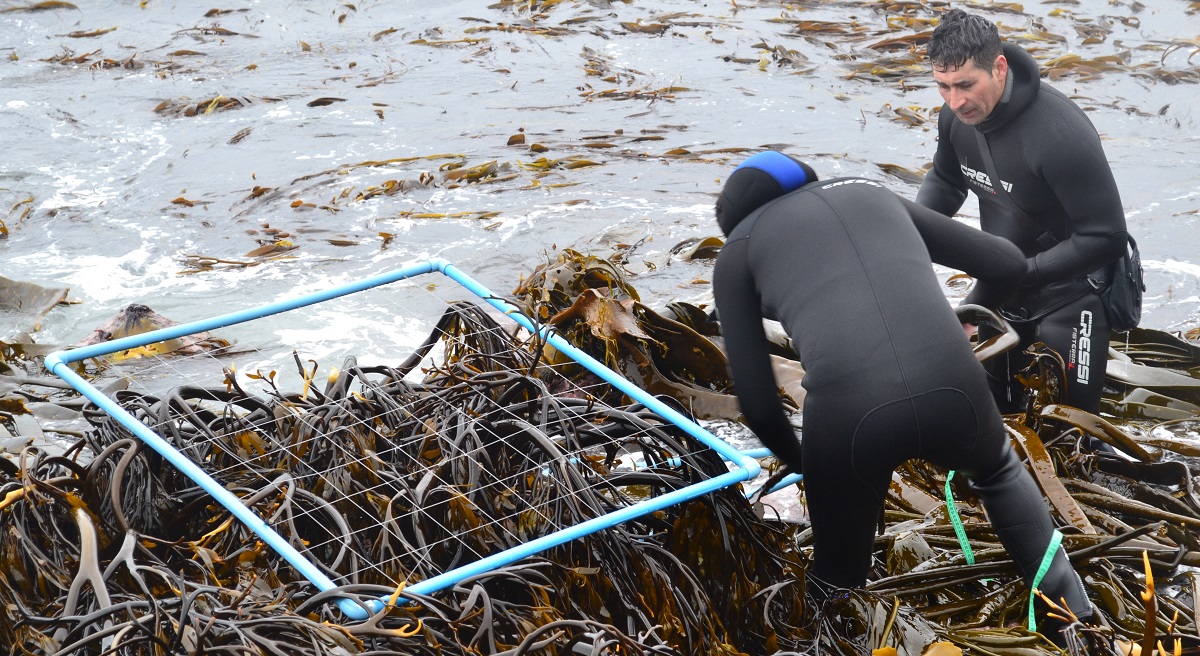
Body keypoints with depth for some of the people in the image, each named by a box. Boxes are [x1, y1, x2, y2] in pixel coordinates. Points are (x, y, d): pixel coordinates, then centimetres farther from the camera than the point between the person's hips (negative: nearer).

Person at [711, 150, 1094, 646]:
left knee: (838, 577, 25)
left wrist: (797, 460, 35)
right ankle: (1073, 611, 43)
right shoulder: (874, 195, 32)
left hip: (847, 412, -3)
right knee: (997, 469, 40)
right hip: (952, 388, 4)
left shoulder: (736, 255, 22)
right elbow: (1008, 264, 32)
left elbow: (757, 402, 15)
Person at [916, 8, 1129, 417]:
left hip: (1068, 288, -7)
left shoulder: (1061, 133, -32)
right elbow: (945, 180, 11)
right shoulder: (957, 116, -10)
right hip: (1002, 282, 7)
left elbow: (1105, 237, -29)